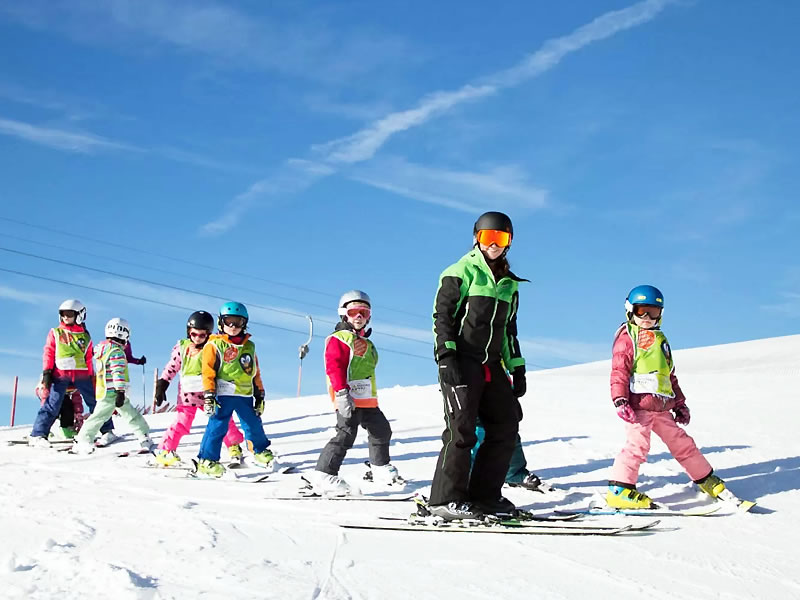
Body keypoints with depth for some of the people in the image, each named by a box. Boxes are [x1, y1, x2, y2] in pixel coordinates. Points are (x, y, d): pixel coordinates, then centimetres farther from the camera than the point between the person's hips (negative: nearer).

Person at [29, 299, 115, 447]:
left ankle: (107, 430, 14)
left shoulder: (85, 336, 13)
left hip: (81, 374, 2)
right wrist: (46, 372, -4)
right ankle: (38, 435, -5)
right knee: (52, 405, -8)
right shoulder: (55, 333, 10)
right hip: (60, 374, -2)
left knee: (95, 401, 4)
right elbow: (48, 353, 6)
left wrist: (92, 377, 13)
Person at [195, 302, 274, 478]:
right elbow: (208, 372, -6)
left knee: (254, 424, 13)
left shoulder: (249, 346, 15)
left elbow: (255, 372, 19)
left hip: (245, 395, 5)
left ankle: (261, 452, 34)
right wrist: (209, 395, -13)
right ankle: (206, 461, -3)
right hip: (223, 394, -5)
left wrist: (259, 395, 17)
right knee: (217, 426, -9)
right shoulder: (214, 345, -2)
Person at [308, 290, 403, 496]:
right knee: (346, 435, -16)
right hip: (349, 400, -10)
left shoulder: (366, 343, 23)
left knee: (381, 430, 18)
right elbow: (334, 366, -17)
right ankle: (324, 475, -13)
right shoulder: (338, 339, -7)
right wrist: (342, 393, -26)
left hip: (368, 400, 10)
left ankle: (380, 468, 36)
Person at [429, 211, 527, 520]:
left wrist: (517, 368, 19)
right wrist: (445, 356, -17)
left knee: (506, 425, 3)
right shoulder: (462, 272, -1)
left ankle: (484, 495, 10)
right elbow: (442, 316, -6)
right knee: (462, 428, -13)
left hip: (492, 365, 7)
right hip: (461, 362, -7)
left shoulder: (509, 283, 19)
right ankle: (446, 498, -8)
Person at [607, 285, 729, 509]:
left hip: (662, 407, 7)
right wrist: (620, 400, -21)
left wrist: (679, 403, 27)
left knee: (681, 442, 14)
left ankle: (706, 479, 26)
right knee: (637, 444, -17)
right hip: (638, 404, -7)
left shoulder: (660, 339, 25)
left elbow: (670, 375, 30)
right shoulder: (627, 337, 1)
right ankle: (619, 490, -16)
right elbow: (619, 371, -10)